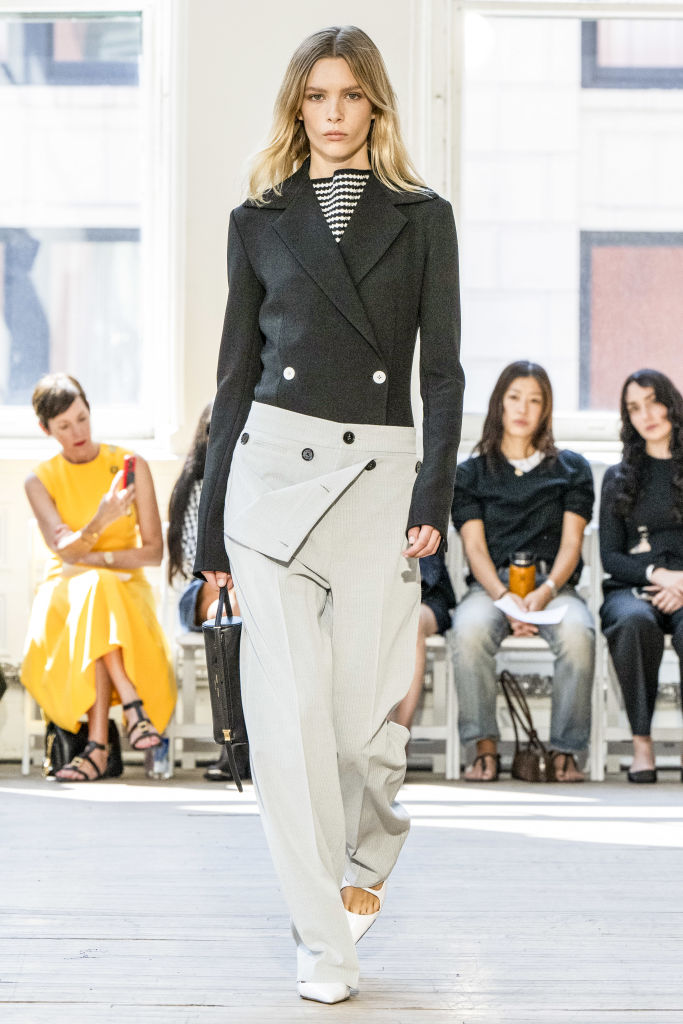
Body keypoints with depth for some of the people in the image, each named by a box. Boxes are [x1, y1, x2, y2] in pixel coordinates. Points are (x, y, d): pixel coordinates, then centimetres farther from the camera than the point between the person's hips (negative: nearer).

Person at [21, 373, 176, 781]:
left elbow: (153, 551, -1)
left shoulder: (130, 465, 3)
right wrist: (101, 522, -33)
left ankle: (98, 745, -45)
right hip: (64, 590, 0)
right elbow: (65, 549, -13)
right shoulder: (40, 481, 4)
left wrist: (94, 558, -13)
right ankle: (133, 702, -43)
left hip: (126, 585, 0)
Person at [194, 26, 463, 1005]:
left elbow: (442, 369, 4)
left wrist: (435, 494, -8)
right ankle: (323, 941, 4)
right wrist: (212, 526, 8)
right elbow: (237, 371, 11)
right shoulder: (260, 220, 10)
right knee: (287, 712, -5)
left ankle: (367, 859, 31)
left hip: (379, 474, -1)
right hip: (273, 468, 1)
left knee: (368, 703, 0)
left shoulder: (422, 218, 8)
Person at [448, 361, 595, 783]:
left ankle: (565, 751, -24)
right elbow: (475, 547, 4)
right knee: (468, 631, -35)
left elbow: (571, 542, 6)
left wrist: (546, 592, -15)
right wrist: (505, 597, -16)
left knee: (578, 633, -34)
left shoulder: (571, 468, 16)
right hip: (491, 585, 0)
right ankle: (485, 748, -26)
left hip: (554, 584, 0)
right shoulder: (470, 473, 15)